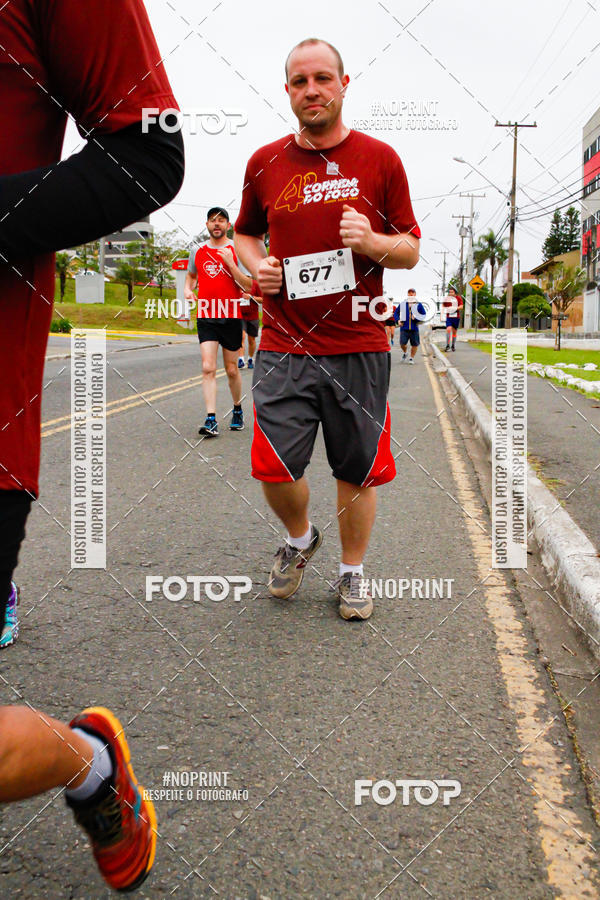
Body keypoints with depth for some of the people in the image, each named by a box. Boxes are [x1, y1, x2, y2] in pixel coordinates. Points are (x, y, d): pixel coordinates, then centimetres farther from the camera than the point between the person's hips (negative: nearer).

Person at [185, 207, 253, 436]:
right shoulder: (198, 251, 8)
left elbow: (248, 285, -9)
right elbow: (191, 274, 27)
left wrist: (229, 263, -19)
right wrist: (188, 289, 6)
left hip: (231, 316, -2)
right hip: (205, 316, 2)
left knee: (231, 369, 9)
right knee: (208, 368, -11)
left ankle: (237, 409, 32)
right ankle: (211, 420, -13)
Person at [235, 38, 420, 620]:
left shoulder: (379, 158, 4)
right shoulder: (265, 162, 9)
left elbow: (411, 249, 7)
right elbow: (245, 233, 23)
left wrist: (371, 241, -14)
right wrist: (256, 265, 1)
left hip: (359, 348, -1)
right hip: (284, 348, 1)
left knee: (358, 471, 6)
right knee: (273, 468, -6)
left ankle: (352, 571, 28)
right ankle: (300, 538, 26)